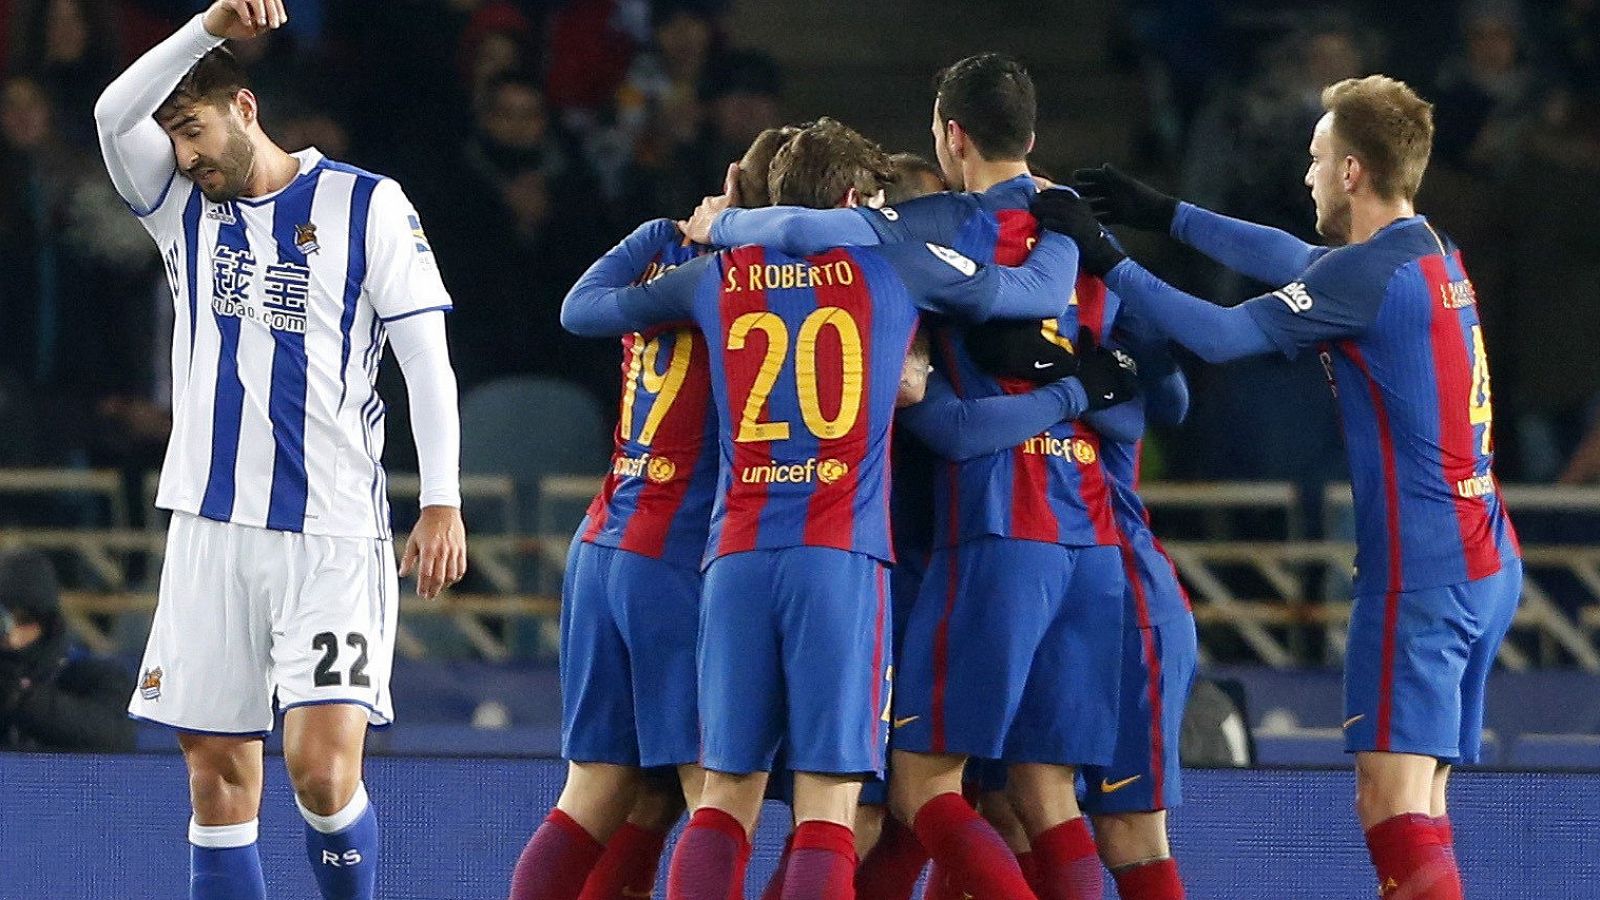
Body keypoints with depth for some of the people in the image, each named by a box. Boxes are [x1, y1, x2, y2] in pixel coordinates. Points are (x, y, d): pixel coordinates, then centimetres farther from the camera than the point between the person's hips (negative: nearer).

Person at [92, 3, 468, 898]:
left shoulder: (366, 204, 1)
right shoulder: (183, 206, 11)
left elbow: (427, 358, 0)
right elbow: (115, 115, -9)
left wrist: (443, 502, -8)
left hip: (334, 535, -4)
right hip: (213, 527, 4)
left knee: (324, 770, -15)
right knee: (219, 780, 2)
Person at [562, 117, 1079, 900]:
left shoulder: (719, 274, 14)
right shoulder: (891, 263, 7)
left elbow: (582, 308, 28)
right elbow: (1043, 291, 15)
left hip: (737, 556, 3)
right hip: (842, 559, -3)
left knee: (727, 797, 7)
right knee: (828, 803, -7)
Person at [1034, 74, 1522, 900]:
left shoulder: (1372, 273, -14)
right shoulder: (1433, 255, 14)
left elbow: (1220, 335, -11)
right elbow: (1292, 260, 27)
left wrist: (1106, 259, -3)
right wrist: (1164, 214, 32)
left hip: (1421, 575, -9)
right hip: (1486, 565, 9)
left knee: (1392, 807, -13)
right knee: (1417, 814, 10)